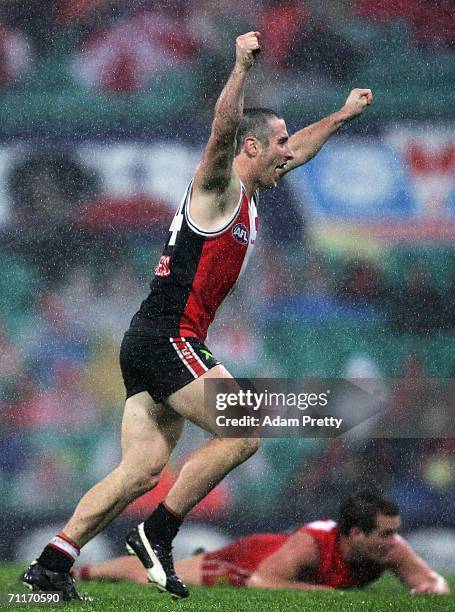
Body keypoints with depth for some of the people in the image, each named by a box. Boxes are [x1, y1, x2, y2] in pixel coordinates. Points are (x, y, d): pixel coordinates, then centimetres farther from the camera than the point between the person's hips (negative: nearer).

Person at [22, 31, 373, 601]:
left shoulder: (246, 192, 21)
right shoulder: (217, 186, -5)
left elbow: (294, 152, 39)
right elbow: (222, 131, -26)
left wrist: (343, 114, 46)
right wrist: (242, 67, -36)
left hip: (150, 346, 9)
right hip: (167, 337, -9)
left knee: (140, 473, 2)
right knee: (243, 432, -12)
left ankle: (52, 562, -3)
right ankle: (156, 534, -10)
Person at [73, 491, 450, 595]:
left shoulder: (392, 549, -30)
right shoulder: (309, 545, -46)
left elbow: (434, 580, -21)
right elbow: (259, 580, -47)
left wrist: (432, 586, -45)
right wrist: (321, 590, -50)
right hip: (245, 559, -5)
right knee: (149, 577, 17)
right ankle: (73, 571, 41)